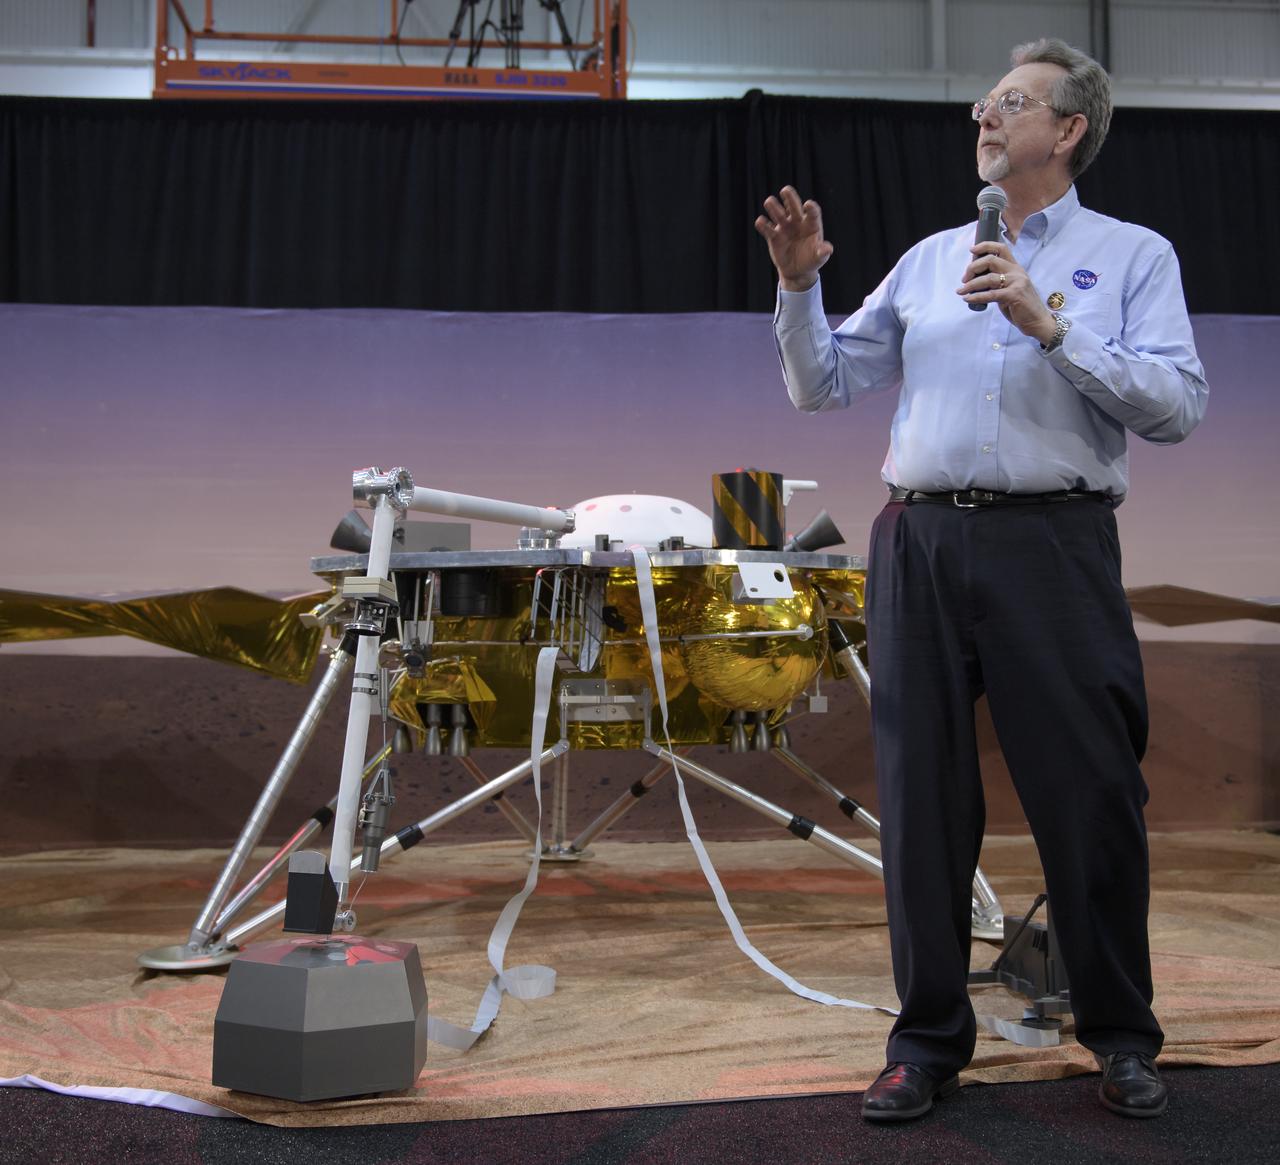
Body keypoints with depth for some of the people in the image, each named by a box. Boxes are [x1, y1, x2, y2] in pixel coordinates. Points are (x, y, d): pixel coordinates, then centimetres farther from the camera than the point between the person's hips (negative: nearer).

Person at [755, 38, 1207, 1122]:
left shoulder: (1135, 254, 9)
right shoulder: (928, 259, 19)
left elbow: (1177, 405, -6)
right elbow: (824, 386, 17)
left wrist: (1048, 325, -11)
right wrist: (799, 287, 3)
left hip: (1053, 545, -3)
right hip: (921, 545, 3)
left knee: (1090, 797, 1)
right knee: (923, 798, 5)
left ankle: (1121, 1035, 21)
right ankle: (929, 1040, 18)